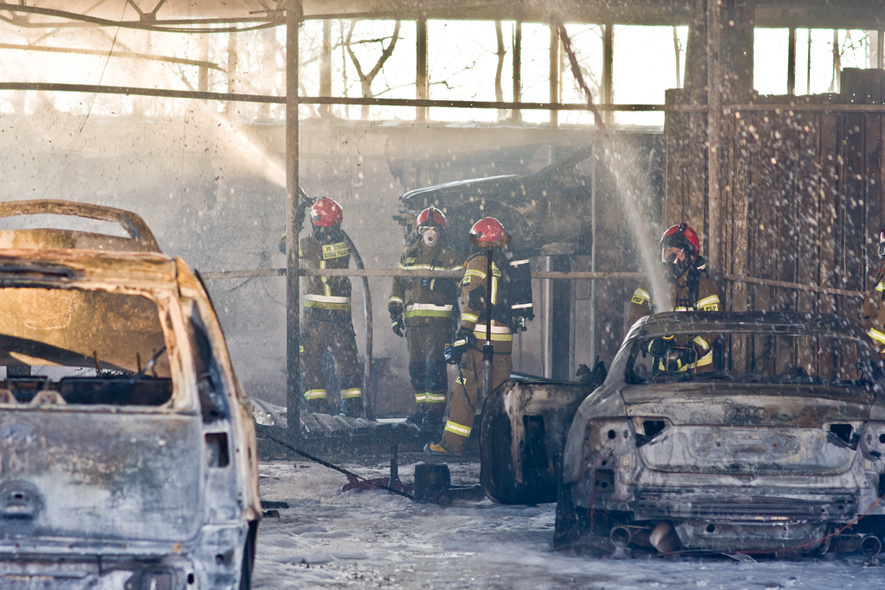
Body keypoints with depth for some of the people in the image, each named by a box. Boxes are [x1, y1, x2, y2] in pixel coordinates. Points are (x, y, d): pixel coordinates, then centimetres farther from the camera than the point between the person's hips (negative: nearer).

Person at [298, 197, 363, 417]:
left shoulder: (307, 244, -9)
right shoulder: (343, 242, -1)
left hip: (315, 310, -3)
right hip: (342, 310, 3)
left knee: (309, 357, 5)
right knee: (345, 356, 12)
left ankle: (317, 401, -1)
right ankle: (353, 400, 12)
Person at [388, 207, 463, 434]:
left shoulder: (450, 257, 4)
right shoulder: (409, 255, 17)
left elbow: (459, 287, -4)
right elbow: (397, 283, 21)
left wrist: (436, 284, -19)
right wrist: (395, 311, 12)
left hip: (439, 319, -5)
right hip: (413, 319, 5)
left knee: (434, 365, -13)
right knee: (416, 366, 7)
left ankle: (435, 411, -12)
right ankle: (423, 408, 16)